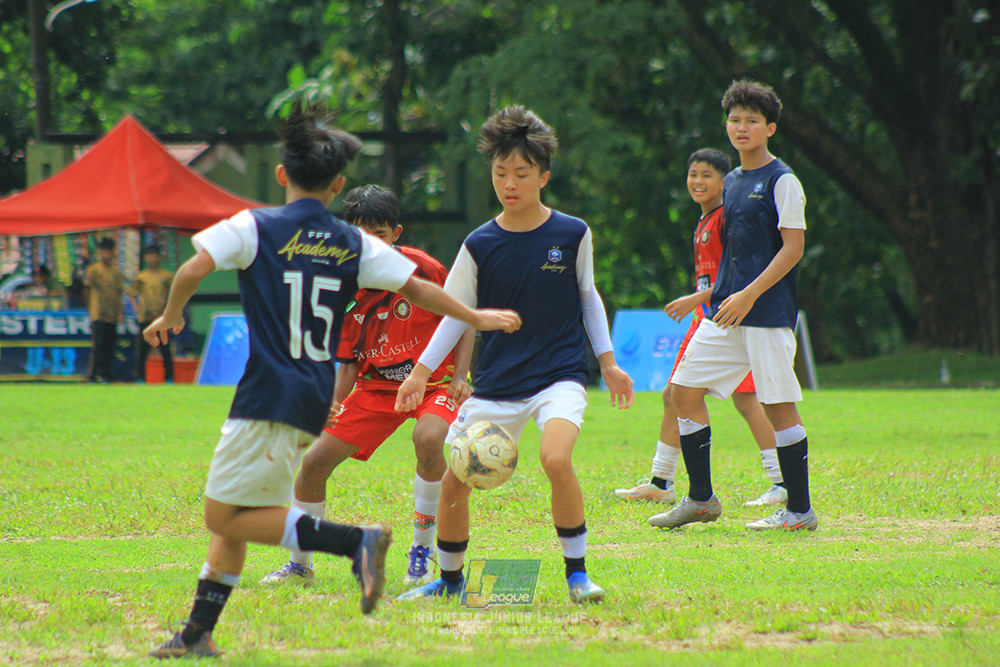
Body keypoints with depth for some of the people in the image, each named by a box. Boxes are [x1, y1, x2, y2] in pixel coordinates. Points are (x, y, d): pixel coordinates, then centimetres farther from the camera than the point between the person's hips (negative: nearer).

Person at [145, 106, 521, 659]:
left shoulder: (255, 228, -2)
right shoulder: (355, 245, 10)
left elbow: (194, 268, -14)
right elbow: (418, 290, 16)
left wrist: (170, 317, 4)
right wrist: (476, 318, 31)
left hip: (270, 396, -7)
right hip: (315, 401, 7)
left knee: (226, 518, -7)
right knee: (231, 516, 15)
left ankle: (356, 542, -20)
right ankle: (198, 634, 14)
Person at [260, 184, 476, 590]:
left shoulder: (421, 268, -17)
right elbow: (348, 364, 1)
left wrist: (460, 377, -18)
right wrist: (333, 407, -17)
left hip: (435, 379, -4)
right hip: (377, 386, 4)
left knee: (428, 438, -36)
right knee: (314, 461, -5)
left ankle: (422, 554, -18)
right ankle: (299, 565, 16)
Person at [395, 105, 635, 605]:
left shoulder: (572, 234, -2)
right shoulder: (480, 245, -1)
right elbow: (457, 313, 6)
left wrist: (607, 362, 13)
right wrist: (422, 371, -1)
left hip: (559, 375, -2)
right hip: (495, 384, 2)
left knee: (556, 458, -30)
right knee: (452, 482, -1)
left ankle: (577, 573, -13)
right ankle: (449, 579, 24)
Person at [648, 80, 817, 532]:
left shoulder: (782, 180, -7)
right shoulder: (732, 181, 16)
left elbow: (793, 246, -13)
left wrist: (749, 294, -19)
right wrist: (723, 295, 18)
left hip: (768, 310, -8)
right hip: (726, 310, 8)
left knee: (778, 405, -6)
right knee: (684, 390, 4)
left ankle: (800, 511, 2)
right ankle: (701, 499, 13)